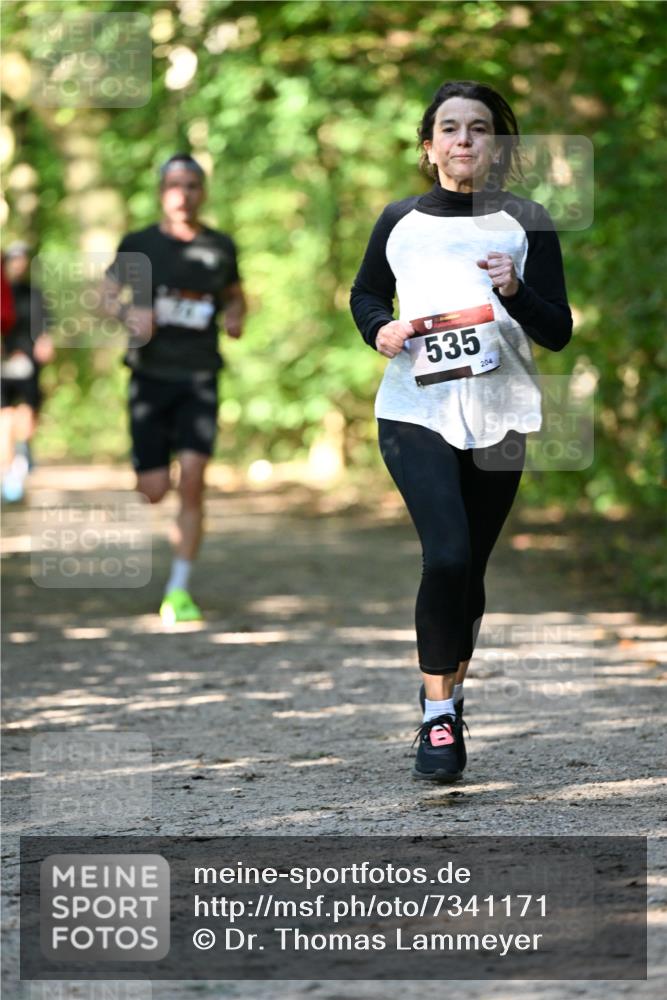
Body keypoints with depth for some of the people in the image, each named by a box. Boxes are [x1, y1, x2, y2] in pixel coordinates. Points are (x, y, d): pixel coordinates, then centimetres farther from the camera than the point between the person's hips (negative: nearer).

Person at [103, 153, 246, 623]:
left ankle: (179, 591, -9)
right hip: (151, 375, 0)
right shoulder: (139, 245, 1)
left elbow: (235, 295, 22)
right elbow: (108, 294, 8)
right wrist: (129, 313, -13)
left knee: (193, 478, -15)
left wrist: (236, 317, 0)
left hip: (199, 377, 1)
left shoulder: (220, 247, 7)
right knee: (154, 489, -3)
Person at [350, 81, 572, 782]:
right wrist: (379, 330, -1)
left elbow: (558, 333, 0)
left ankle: (447, 695, 31)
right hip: (415, 409, -1)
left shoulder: (525, 224, 2)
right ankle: (439, 717, -10)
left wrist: (515, 291, -19)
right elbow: (364, 293, 21)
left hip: (498, 417, 2)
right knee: (447, 554, -19)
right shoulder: (400, 222, 5)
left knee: (469, 567, 10)